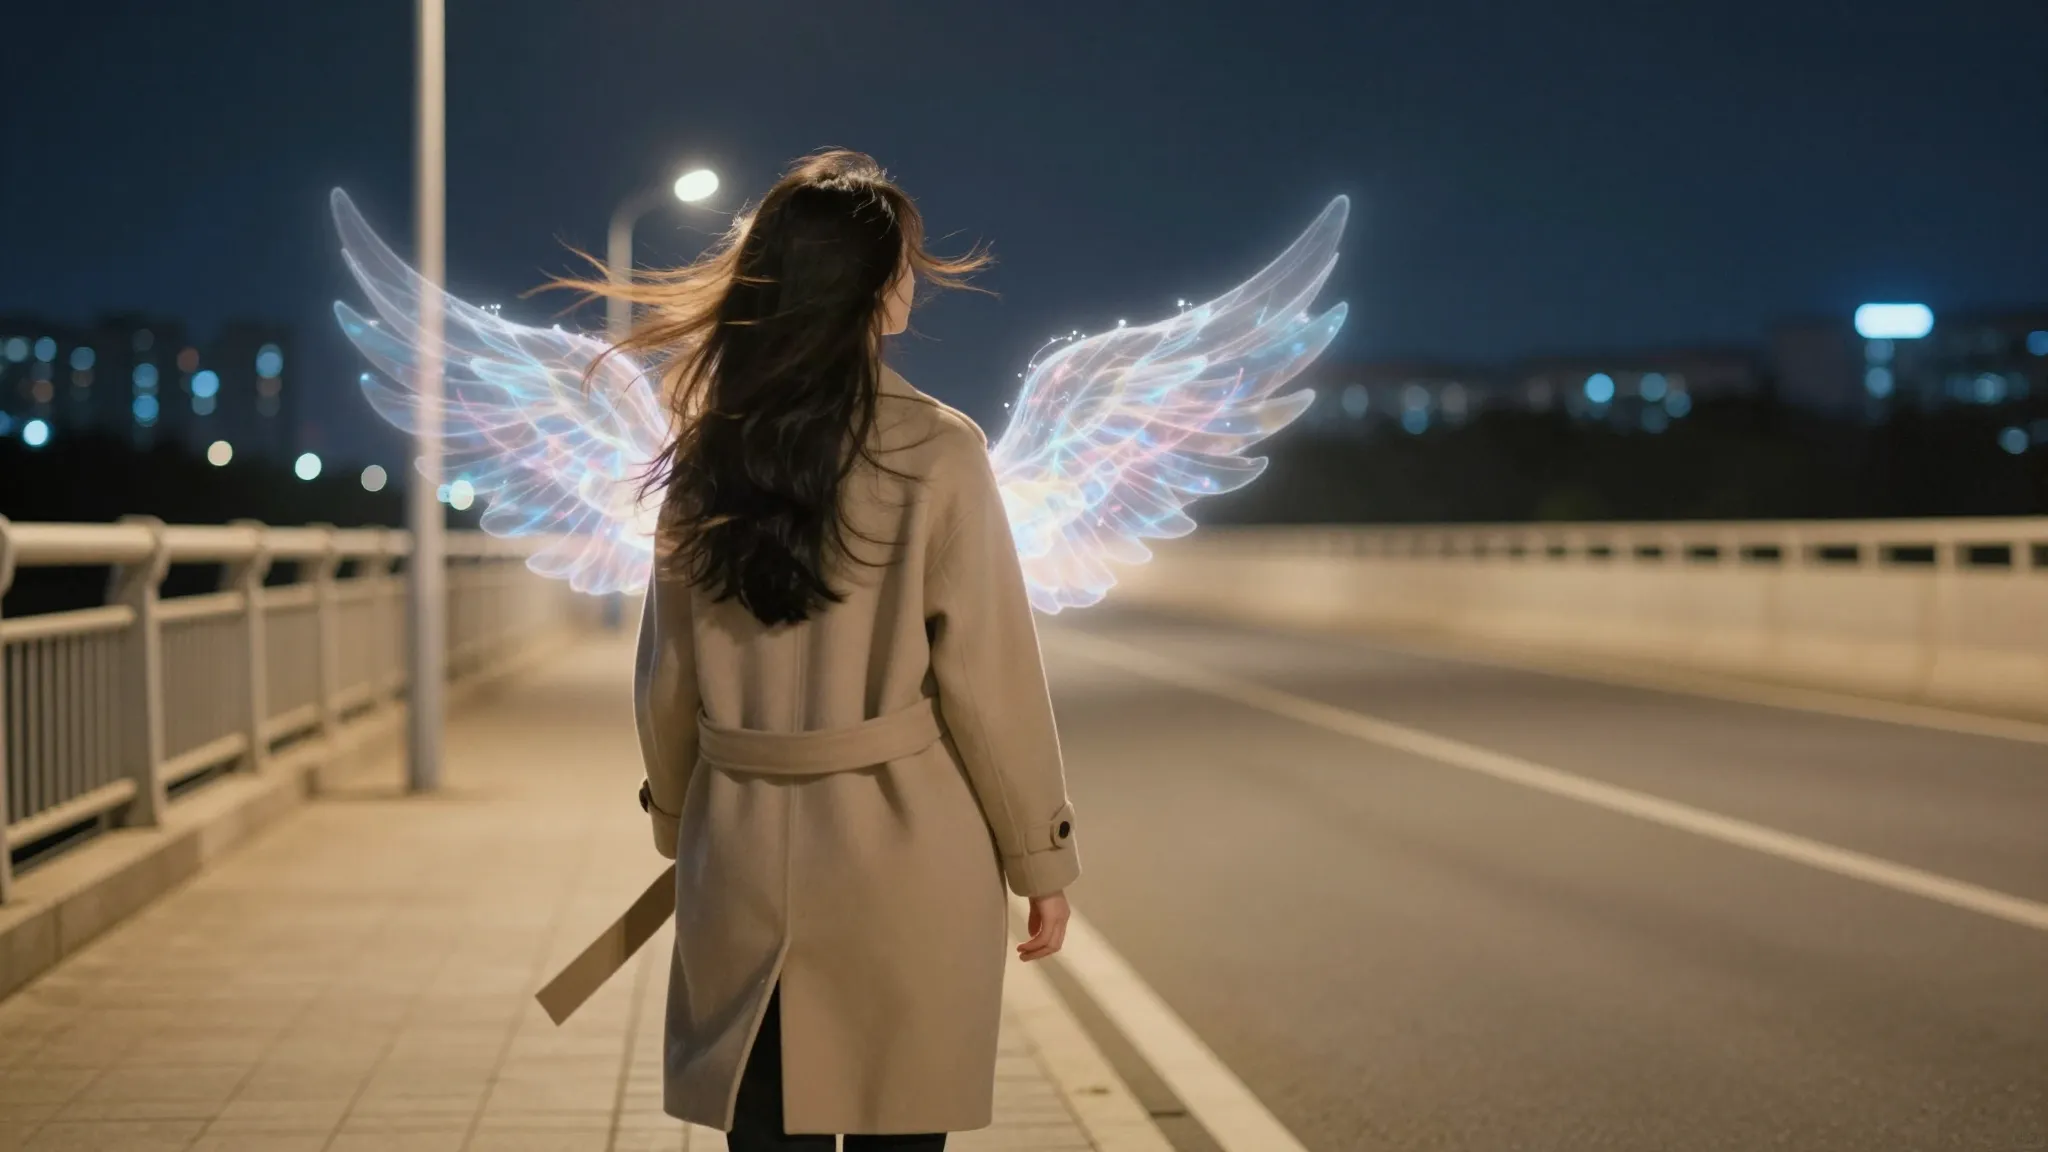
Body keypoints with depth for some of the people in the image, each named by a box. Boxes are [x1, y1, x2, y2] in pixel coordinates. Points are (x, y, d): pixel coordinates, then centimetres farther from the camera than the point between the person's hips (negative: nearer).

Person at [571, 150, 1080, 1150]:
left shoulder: (707, 455, 3)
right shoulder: (937, 451, -10)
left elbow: (666, 680, 8)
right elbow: (988, 675, -9)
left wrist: (679, 824, 22)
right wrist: (1041, 856, 0)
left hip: (742, 853, 4)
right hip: (903, 852, -4)